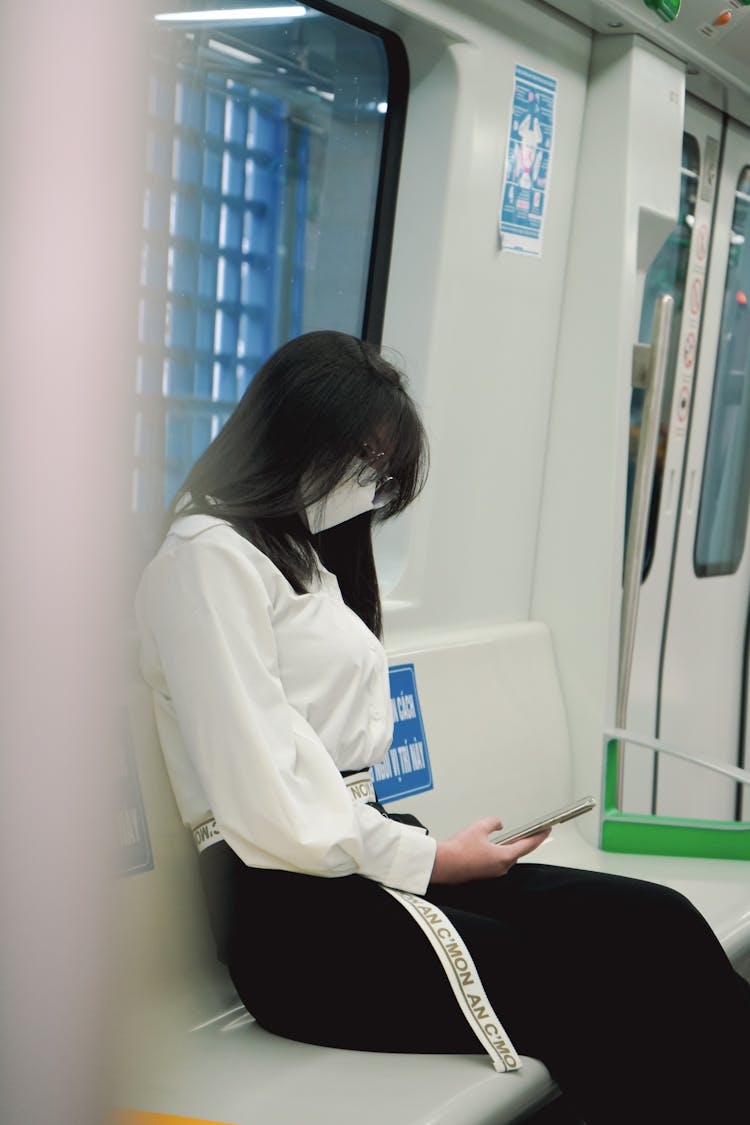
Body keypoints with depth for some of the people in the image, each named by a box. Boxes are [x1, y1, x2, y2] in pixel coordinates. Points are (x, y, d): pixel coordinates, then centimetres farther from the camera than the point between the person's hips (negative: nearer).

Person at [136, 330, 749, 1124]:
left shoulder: (309, 558, 26)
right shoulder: (208, 558, -3)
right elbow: (270, 809, -12)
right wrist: (431, 862, -6)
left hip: (359, 862, 8)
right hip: (298, 918, -8)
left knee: (653, 923, -13)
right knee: (617, 998, -22)